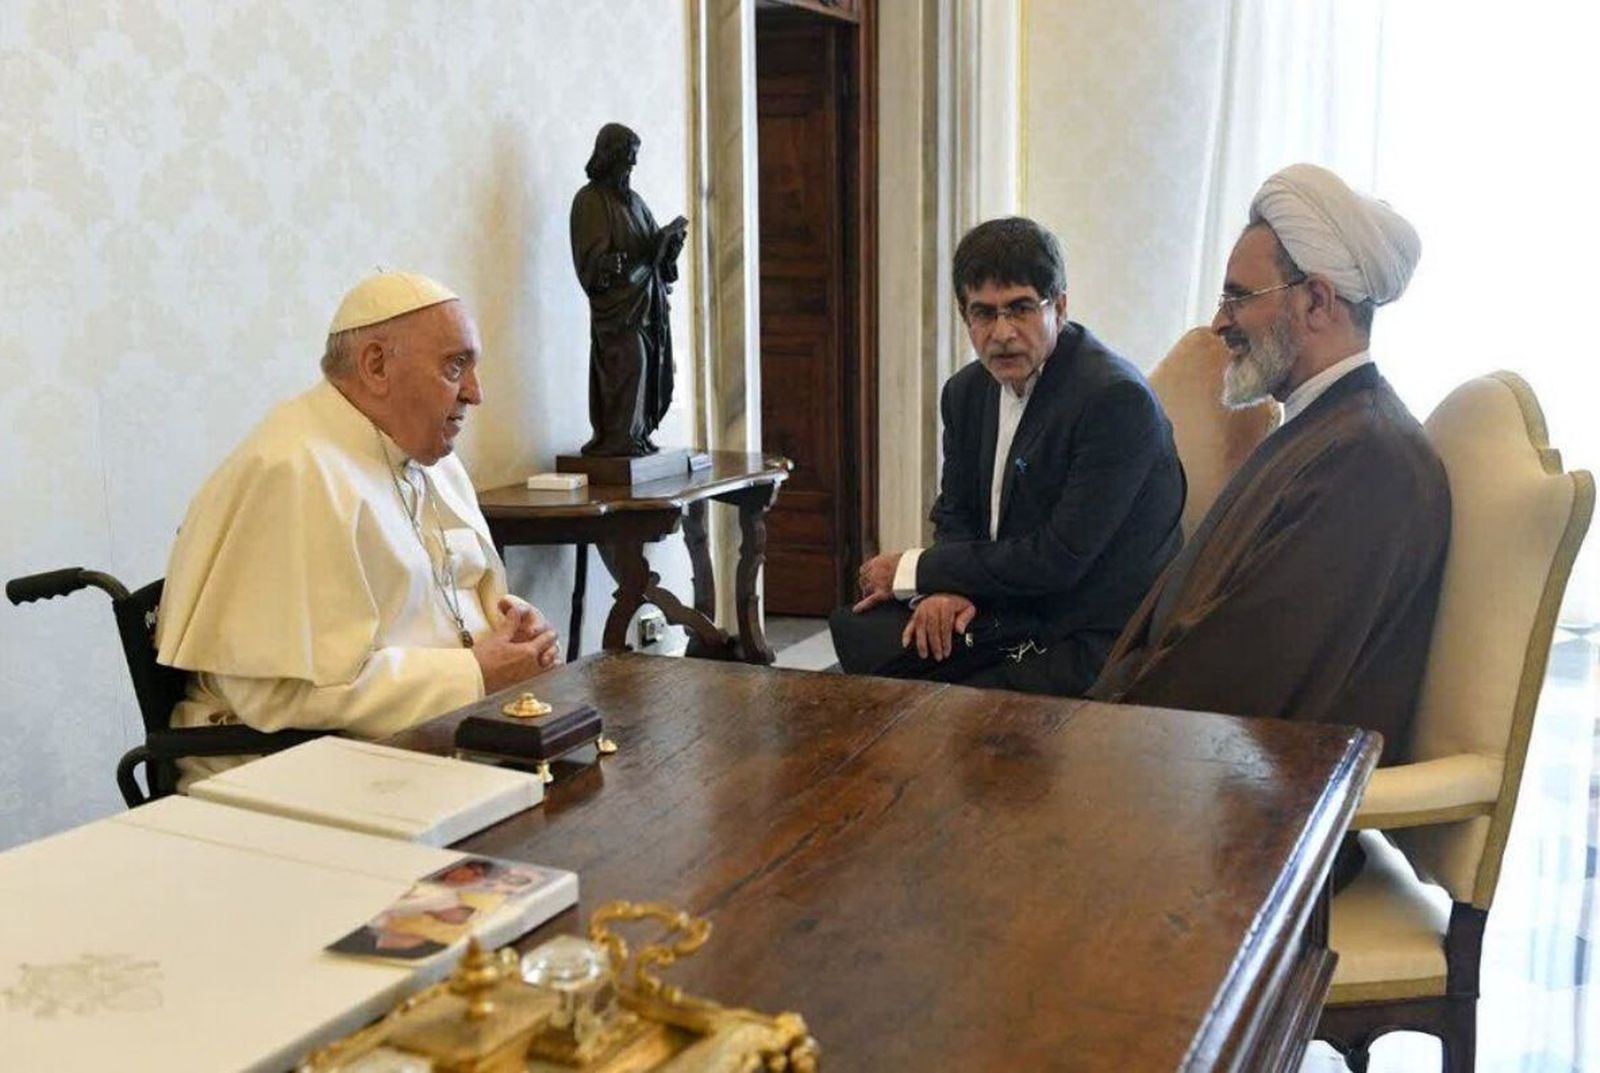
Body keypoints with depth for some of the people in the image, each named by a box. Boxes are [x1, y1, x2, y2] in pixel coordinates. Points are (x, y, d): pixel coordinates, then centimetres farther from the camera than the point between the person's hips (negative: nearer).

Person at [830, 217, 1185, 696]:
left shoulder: (1118, 398, -19)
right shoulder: (967, 391, 6)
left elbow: (1057, 561, -21)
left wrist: (913, 571, -12)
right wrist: (946, 587, -8)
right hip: (1006, 611, 7)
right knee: (853, 630, -11)